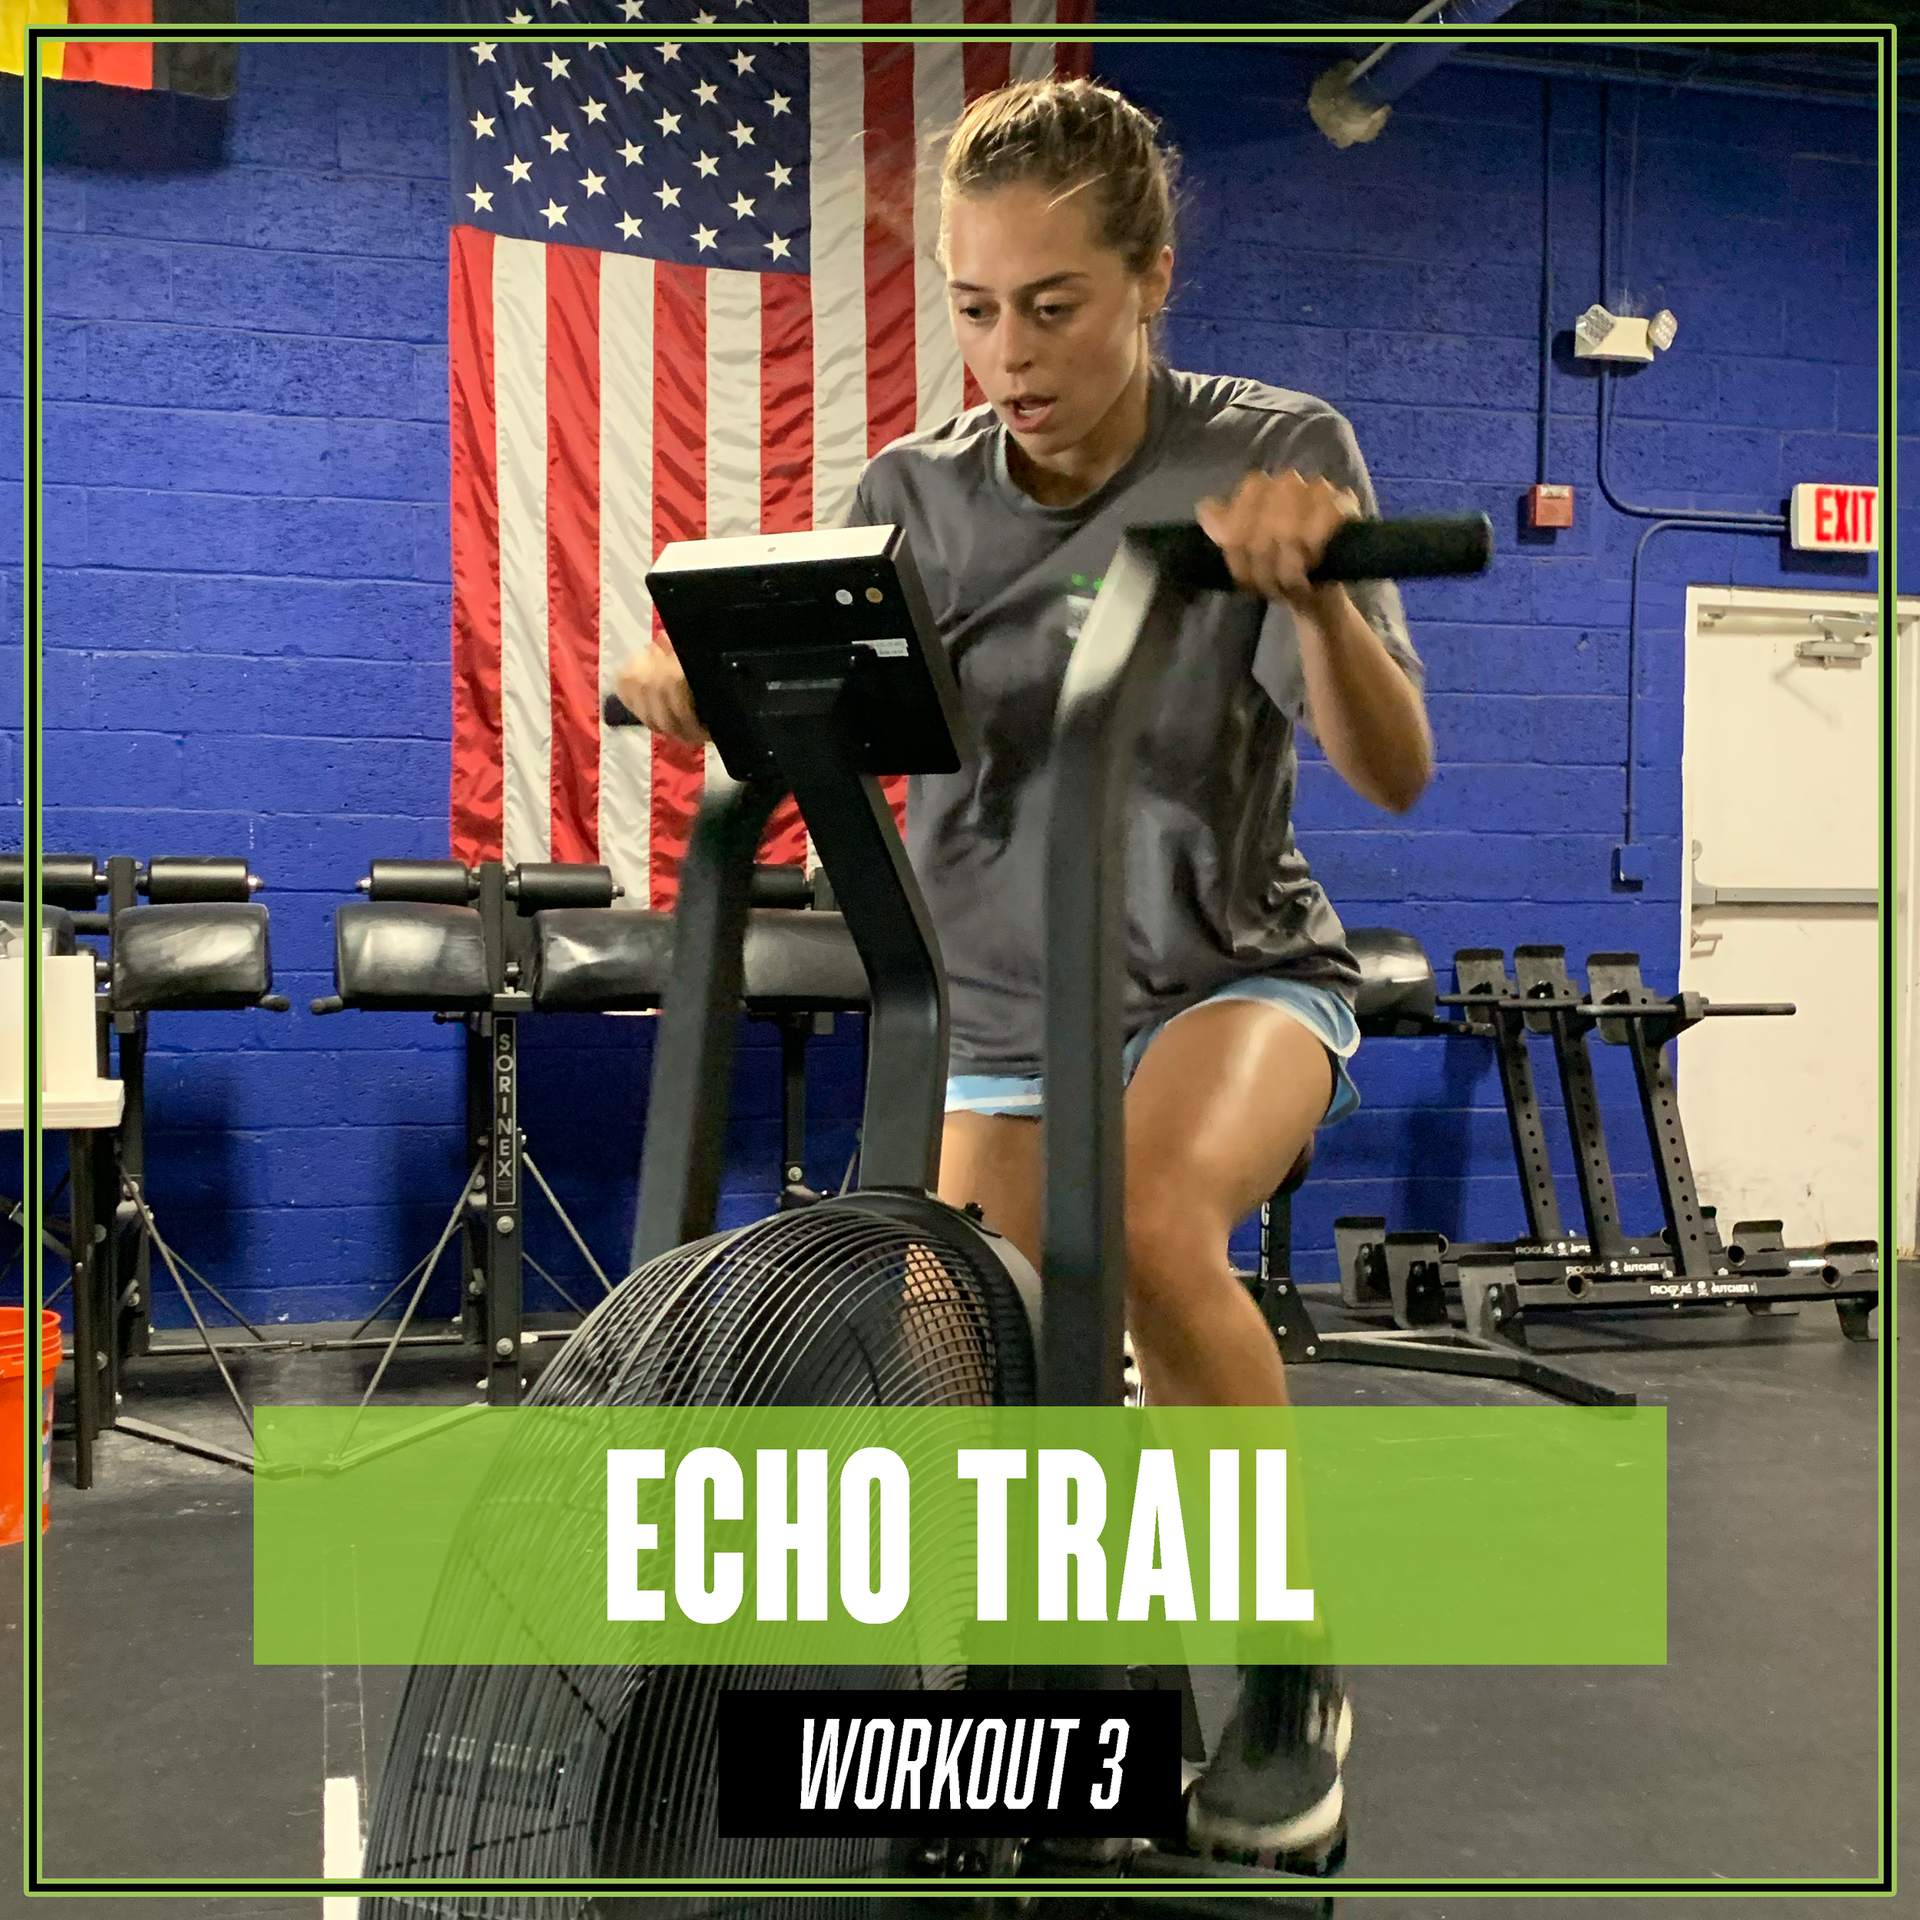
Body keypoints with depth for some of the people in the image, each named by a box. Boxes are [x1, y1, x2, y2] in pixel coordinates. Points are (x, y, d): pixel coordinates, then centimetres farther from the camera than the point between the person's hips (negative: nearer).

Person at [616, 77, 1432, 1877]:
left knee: (1157, 1225, -34)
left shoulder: (1273, 453, -14)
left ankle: (1289, 1664, -10)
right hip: (1001, 1013, 4)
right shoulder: (915, 493, -6)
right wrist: (706, 688, -24)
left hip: (1232, 973, -3)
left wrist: (1316, 593, -38)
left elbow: (1392, 772, -19)